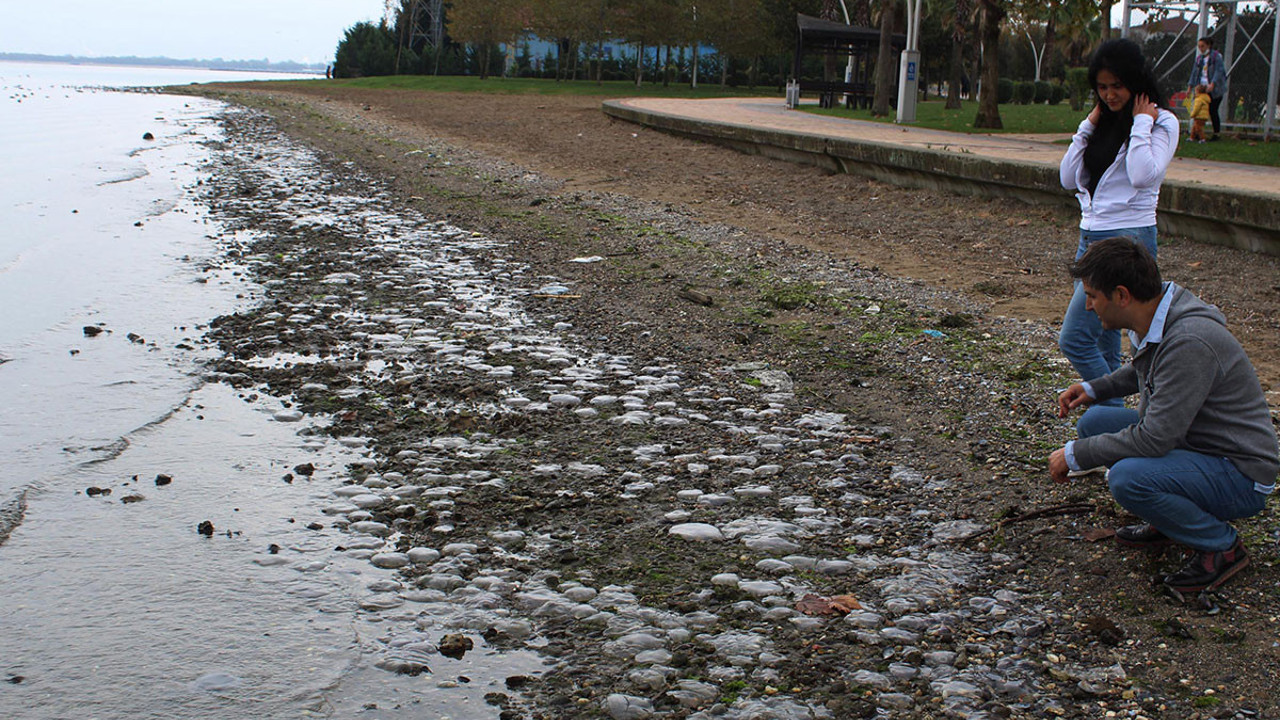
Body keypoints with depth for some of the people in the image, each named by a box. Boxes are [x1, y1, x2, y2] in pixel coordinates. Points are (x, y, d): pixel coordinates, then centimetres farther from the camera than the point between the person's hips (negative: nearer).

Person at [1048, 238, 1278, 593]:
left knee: (1128, 477, -31)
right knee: (1095, 422, 4)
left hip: (1239, 475, -9)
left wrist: (1074, 455, -19)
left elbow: (1154, 439, -31)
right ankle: (1167, 523, 16)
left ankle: (1222, 546, -6)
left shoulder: (1190, 343, -30)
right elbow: (1143, 370, 25)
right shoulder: (1154, 322, -1)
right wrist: (1095, 388, 8)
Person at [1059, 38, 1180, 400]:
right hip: (1090, 236, 7)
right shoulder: (1105, 123, 14)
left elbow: (1143, 176, -22)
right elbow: (1069, 178, 8)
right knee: (1104, 344, 10)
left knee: (1074, 339, -14)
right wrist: (1089, 124, 5)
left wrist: (1141, 123, -12)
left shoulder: (1162, 122, -5)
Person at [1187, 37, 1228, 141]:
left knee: (1213, 111, -5)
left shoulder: (1216, 56, -7)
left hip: (1215, 89, -5)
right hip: (1202, 88, 5)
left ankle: (1217, 133, 5)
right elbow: (1194, 73, 12)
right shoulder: (1199, 58, 12)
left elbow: (1219, 71, -16)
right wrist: (1190, 86, 3)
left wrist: (1212, 84, -29)